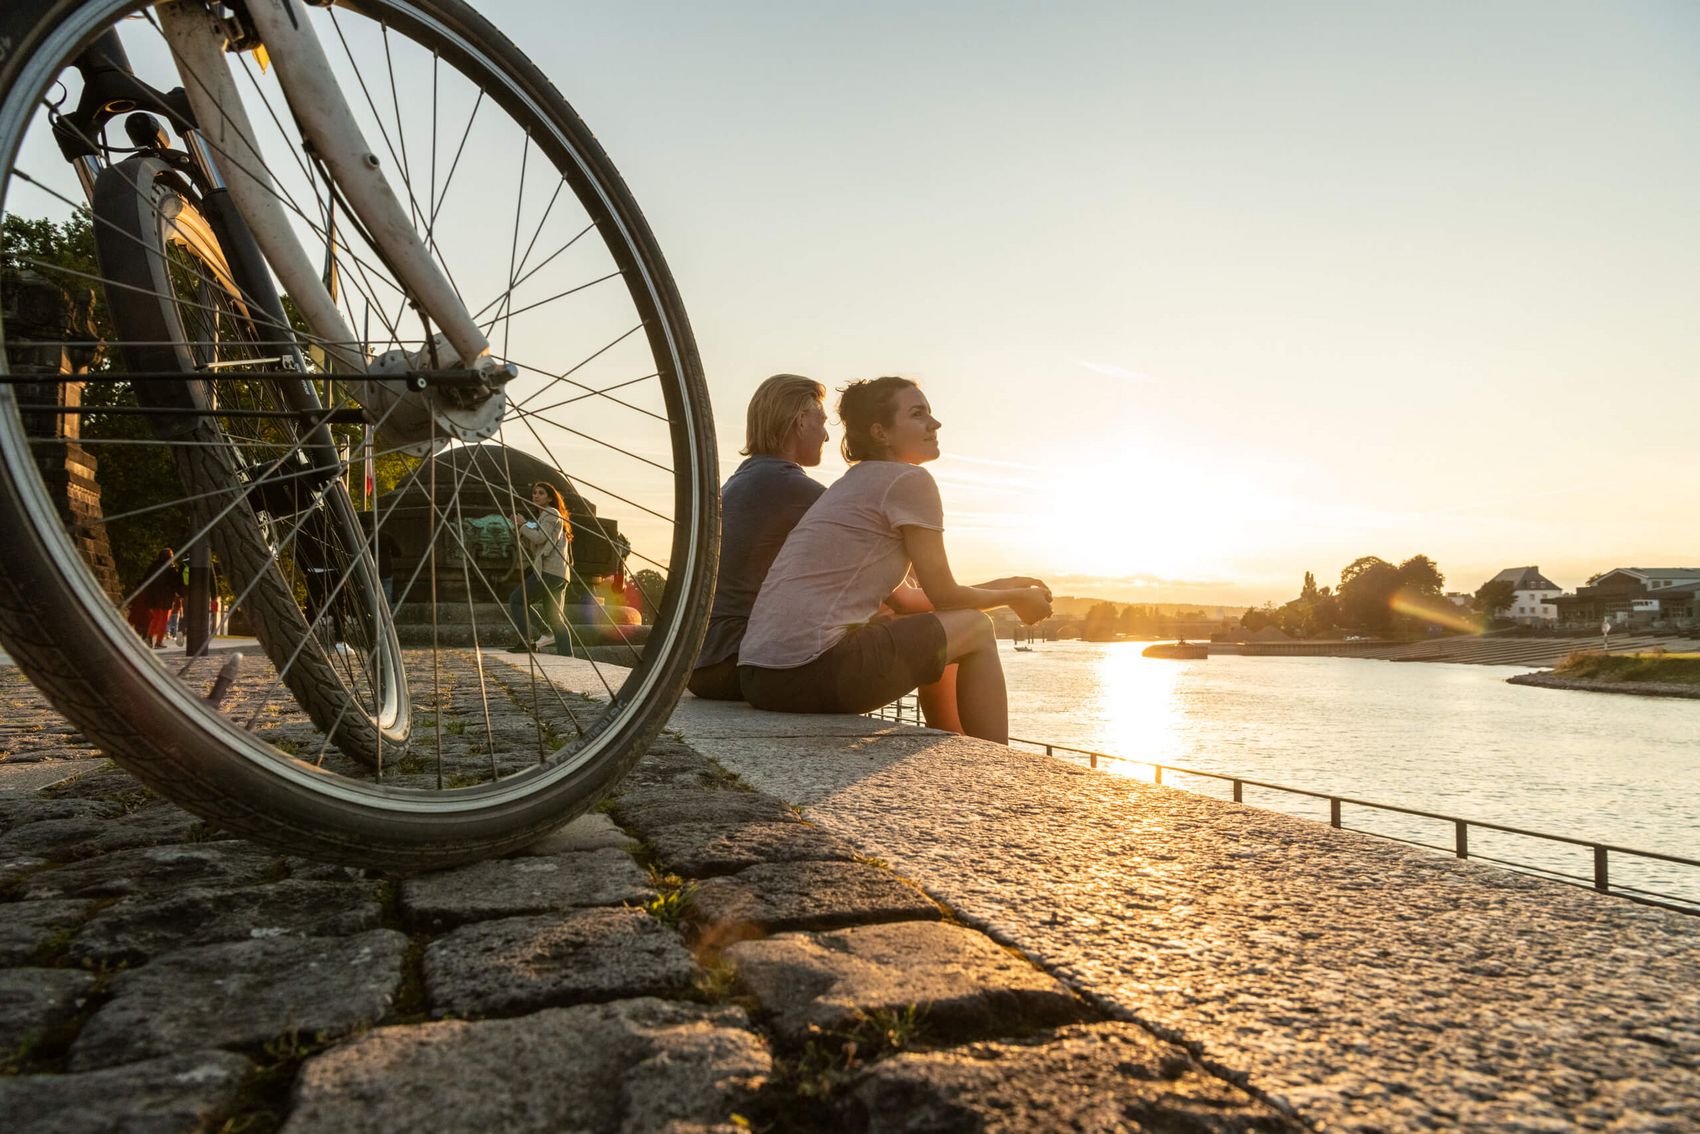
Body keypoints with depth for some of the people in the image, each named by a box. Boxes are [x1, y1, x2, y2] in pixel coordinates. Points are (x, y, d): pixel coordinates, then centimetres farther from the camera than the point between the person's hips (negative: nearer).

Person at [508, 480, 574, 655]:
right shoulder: (542, 517, 29)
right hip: (558, 574, 10)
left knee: (516, 600, -5)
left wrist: (523, 524, 0)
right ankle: (566, 655, 0)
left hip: (550, 570, -10)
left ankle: (528, 642, -10)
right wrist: (520, 528, 10)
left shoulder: (551, 513, 0)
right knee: (554, 617, 6)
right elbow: (531, 548, 23)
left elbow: (539, 538, -14)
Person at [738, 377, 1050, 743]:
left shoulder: (853, 484, 24)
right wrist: (1015, 597, 19)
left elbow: (905, 603, 25)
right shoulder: (910, 479, -3)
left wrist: (1001, 586, 28)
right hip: (814, 669, -9)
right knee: (976, 629, 7)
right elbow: (944, 596, 1)